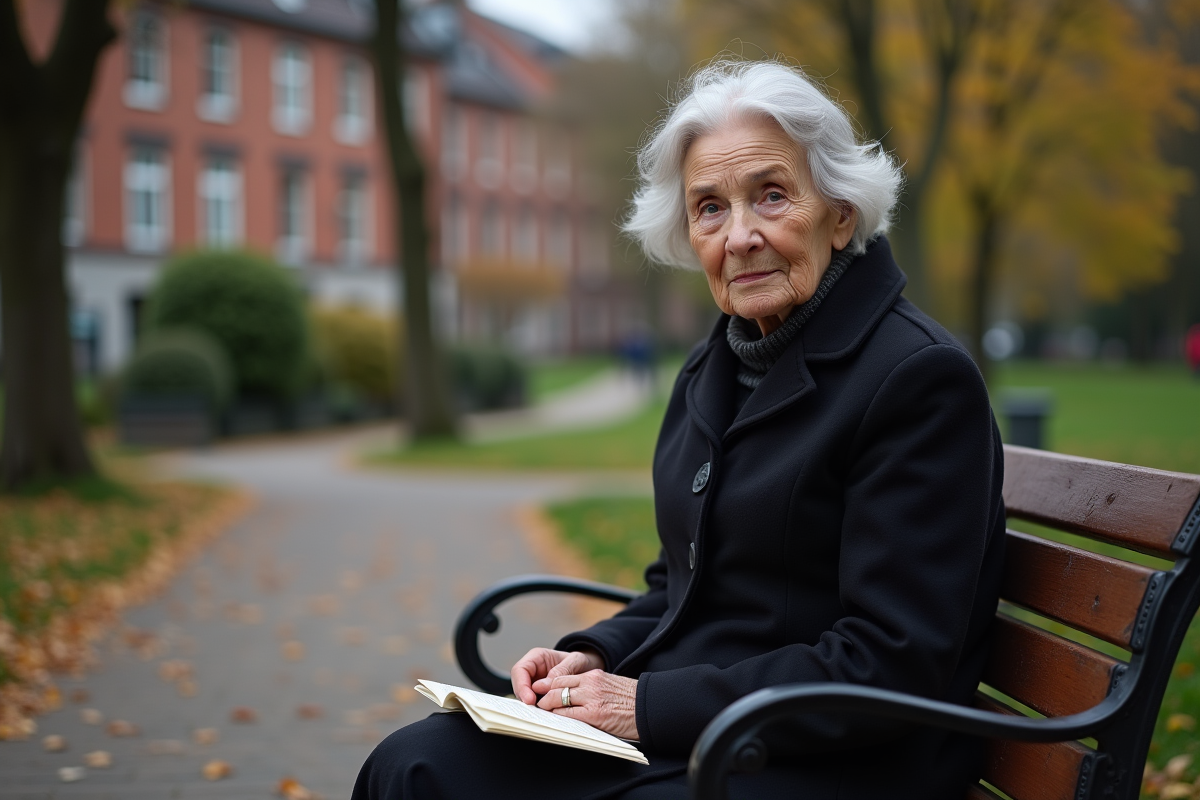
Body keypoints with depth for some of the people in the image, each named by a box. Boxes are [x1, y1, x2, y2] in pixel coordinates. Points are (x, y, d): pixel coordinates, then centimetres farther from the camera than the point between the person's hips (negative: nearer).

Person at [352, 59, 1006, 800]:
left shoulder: (921, 378, -14)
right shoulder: (712, 370, 12)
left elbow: (890, 668, -19)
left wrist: (651, 703, -17)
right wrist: (595, 658, 1)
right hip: (668, 726, 8)